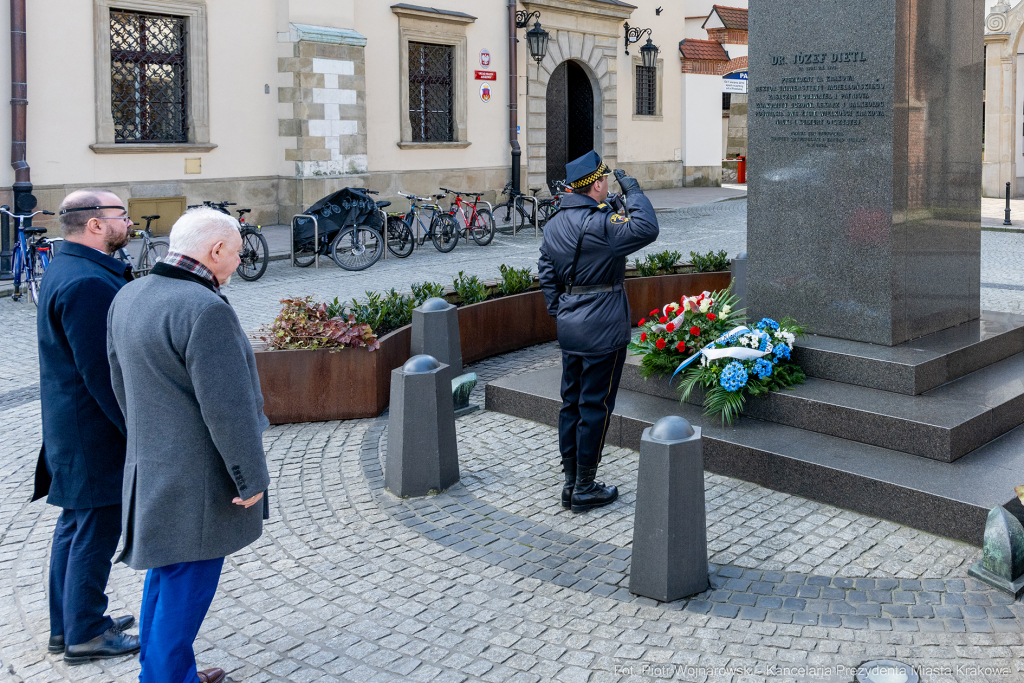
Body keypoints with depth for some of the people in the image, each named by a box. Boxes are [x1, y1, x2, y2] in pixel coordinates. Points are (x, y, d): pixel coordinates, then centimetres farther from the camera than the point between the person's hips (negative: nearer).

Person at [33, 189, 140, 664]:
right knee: (96, 531, 2)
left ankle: (68, 624, 32)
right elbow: (101, 371, -25)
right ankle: (84, 635, 15)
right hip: (97, 434, -11)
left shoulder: (67, 270, 12)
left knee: (76, 526, 19)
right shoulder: (88, 283, -23)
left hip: (71, 430, 11)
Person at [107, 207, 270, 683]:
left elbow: (122, 384, 14)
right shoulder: (205, 310, -25)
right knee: (186, 586, 5)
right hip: (197, 482, -9)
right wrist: (250, 478, -15)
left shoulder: (128, 297, 4)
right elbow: (227, 407, -24)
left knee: (165, 575, 22)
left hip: (151, 467, 10)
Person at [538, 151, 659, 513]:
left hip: (569, 325, 8)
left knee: (571, 402, 14)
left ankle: (570, 483, 22)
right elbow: (646, 229, -25)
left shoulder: (554, 223, 8)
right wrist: (632, 191, -13)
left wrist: (559, 312, 18)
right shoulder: (600, 224, -19)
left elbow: (546, 272, 12)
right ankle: (585, 489, 8)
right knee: (595, 406, 0)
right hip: (603, 328, -8)